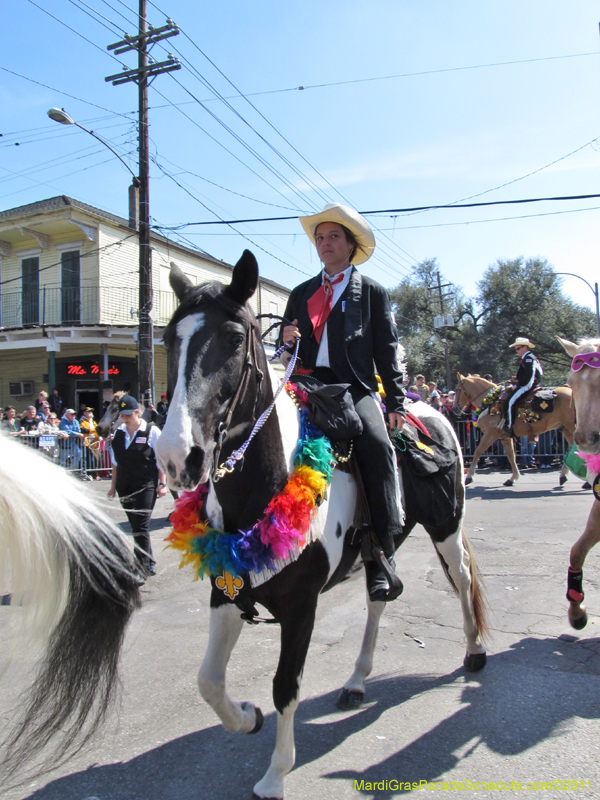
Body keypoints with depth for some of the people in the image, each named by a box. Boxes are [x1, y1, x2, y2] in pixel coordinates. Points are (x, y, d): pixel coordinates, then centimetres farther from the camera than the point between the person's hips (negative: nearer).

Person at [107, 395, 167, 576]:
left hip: (146, 486, -5)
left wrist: (162, 483, -7)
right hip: (125, 486, 5)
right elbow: (116, 462, 15)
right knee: (135, 527, 12)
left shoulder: (152, 431, -5)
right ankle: (145, 561, 24)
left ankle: (146, 562, -1)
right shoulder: (118, 433, 9)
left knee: (141, 526, -11)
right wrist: (113, 485, 15)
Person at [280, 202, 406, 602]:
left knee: (377, 445, -29)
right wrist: (286, 337, -1)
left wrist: (396, 403, -2)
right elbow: (289, 340, 25)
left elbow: (387, 351, 8)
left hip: (355, 388, -4)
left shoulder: (373, 292, 14)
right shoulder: (301, 293, 24)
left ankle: (383, 555, -25)